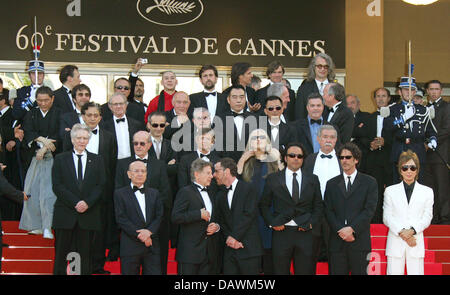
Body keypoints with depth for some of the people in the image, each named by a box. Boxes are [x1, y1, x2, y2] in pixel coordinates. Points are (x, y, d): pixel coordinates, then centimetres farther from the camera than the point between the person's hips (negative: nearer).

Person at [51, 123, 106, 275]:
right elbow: (57, 186, -2)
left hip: (89, 214, 1)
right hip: (65, 214, -1)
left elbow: (101, 185, 4)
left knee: (86, 253, 3)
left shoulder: (97, 160, 11)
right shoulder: (60, 159, 6)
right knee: (61, 251, 2)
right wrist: (75, 203, -13)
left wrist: (87, 203, -12)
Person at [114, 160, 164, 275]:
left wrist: (149, 231, -12)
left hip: (152, 246, 3)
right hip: (130, 247, -3)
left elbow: (159, 216, 7)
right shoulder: (120, 193, 5)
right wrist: (139, 235, -13)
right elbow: (121, 219, -5)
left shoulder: (154, 193, 17)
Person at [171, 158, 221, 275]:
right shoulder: (185, 192, -4)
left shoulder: (210, 195, 22)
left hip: (209, 252, 7)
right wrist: (199, 214, -17)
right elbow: (175, 217, -14)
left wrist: (216, 226, 7)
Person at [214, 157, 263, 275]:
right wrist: (229, 238, -6)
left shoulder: (248, 189, -4)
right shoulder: (220, 195, 16)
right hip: (230, 248, 6)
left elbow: (249, 215, -12)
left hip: (248, 248, -5)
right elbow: (221, 221, 11)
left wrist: (234, 237, -13)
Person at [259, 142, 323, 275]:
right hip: (281, 232, -1)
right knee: (280, 270, 3)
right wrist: (272, 223, -4)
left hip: (305, 233, 1)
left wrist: (311, 224, -3)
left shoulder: (312, 179, 11)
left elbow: (318, 206, 11)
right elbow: (264, 205, 9)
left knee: (306, 271, 2)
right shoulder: (273, 179, 7)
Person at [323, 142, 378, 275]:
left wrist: (352, 228, -14)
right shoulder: (332, 184, 14)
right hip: (337, 242, 2)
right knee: (336, 272, 1)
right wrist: (341, 231, -9)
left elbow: (370, 209, -3)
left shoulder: (369, 182, 7)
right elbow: (328, 211, 6)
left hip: (360, 241, -2)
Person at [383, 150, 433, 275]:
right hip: (395, 243, 0)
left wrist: (412, 231, -12)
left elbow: (427, 218, 4)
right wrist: (401, 232, -10)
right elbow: (387, 217, 5)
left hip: (416, 243, 0)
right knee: (394, 272, -2)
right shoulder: (390, 191, 11)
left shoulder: (427, 192, 11)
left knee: (416, 272, -5)